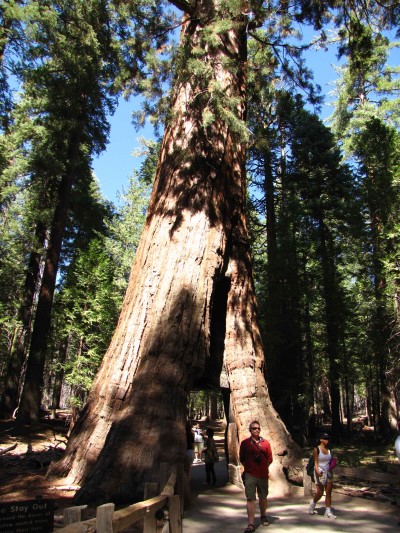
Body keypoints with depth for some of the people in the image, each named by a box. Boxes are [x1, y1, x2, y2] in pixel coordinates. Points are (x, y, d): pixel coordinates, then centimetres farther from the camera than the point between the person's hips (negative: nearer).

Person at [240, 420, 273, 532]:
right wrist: (248, 467, 0)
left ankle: (263, 517, 37)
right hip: (250, 474, -2)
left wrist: (264, 466, 1)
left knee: (263, 497, 15)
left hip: (263, 474, 2)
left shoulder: (265, 443, 6)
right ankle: (251, 524, -4)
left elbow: (270, 458, 10)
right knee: (250, 499, -6)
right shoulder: (245, 443, 1)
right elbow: (242, 458, 7)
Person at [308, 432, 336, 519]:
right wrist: (317, 471, -25)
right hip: (320, 473, -5)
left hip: (328, 472, 5)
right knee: (320, 492, -2)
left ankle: (328, 511, 9)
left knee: (329, 492, 2)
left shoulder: (328, 450, 8)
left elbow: (330, 461, 15)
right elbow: (315, 462, -12)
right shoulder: (316, 449, -8)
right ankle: (312, 505, 24)